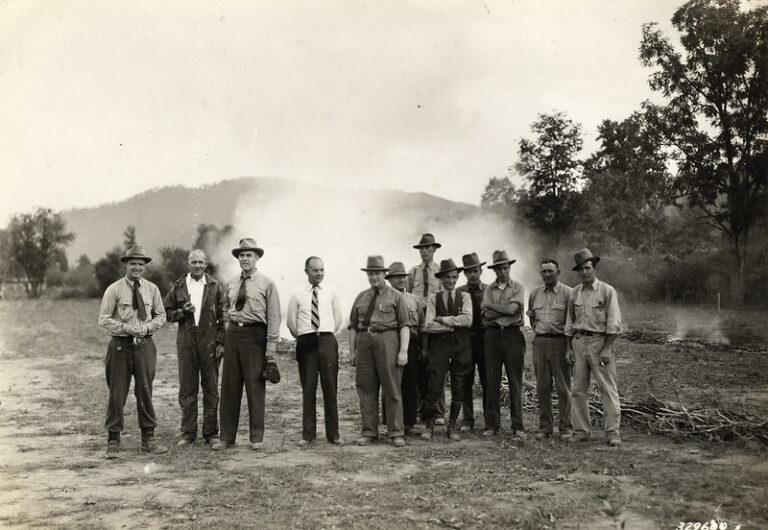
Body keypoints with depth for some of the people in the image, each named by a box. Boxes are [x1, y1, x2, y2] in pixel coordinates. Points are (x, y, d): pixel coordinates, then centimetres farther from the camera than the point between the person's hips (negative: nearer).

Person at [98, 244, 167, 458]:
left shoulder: (152, 289, 6)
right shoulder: (114, 289, -2)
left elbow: (160, 315, 13)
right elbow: (104, 319, -3)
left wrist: (146, 327, -5)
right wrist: (127, 328, -15)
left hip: (145, 345, 3)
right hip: (120, 345, -3)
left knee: (145, 392, 8)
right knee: (117, 394, 0)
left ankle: (148, 440, 18)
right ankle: (113, 442, 10)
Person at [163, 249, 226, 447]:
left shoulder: (215, 286, 5)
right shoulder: (178, 286, 8)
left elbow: (223, 315, 4)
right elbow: (166, 312, 12)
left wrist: (221, 342, -4)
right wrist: (182, 311, -8)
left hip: (210, 342, -1)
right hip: (186, 342, 1)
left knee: (211, 388, 3)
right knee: (187, 388, 4)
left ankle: (211, 433, 11)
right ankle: (188, 432, 13)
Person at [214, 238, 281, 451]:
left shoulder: (267, 284, 0)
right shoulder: (229, 285, 12)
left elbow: (274, 318, -3)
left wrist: (271, 350, -8)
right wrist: (223, 338, 11)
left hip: (254, 334, -4)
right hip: (232, 333, 4)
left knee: (255, 387, 2)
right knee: (229, 387, 5)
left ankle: (257, 438, 13)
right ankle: (227, 438, 14)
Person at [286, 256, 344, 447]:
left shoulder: (331, 292, 7)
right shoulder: (297, 294, 3)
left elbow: (338, 319, 15)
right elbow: (291, 322, 10)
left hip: (327, 340, 1)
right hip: (306, 343, -1)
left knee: (330, 387, 1)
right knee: (308, 388, 2)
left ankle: (333, 434, 8)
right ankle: (308, 434, 12)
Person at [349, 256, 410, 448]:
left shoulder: (395, 296, 6)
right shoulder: (361, 297, 17)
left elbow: (404, 325, -1)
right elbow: (353, 326, 17)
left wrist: (403, 351, -11)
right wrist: (352, 351, 9)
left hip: (387, 340, -4)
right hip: (364, 342, 4)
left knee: (392, 389, -2)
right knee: (366, 389, 5)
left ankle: (396, 433, 5)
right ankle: (369, 432, 13)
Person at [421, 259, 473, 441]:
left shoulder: (464, 297, 8)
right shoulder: (433, 299, 6)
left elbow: (467, 320, -10)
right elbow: (428, 325, -7)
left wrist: (442, 319, -9)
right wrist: (454, 323, -9)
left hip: (461, 344, 1)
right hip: (439, 344, -1)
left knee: (458, 387, 5)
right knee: (435, 387, -5)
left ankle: (452, 426, 17)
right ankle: (428, 425, 11)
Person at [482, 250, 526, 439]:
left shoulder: (518, 287, 4)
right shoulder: (488, 289, 11)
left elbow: (511, 309, -13)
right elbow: (487, 316, -2)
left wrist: (489, 305, -3)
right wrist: (506, 310, -10)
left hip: (513, 335, -2)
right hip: (492, 335, 2)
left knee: (515, 382, 0)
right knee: (492, 381, 4)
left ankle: (518, 426, 5)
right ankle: (492, 424, 11)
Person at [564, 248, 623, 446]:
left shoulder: (607, 291, -2)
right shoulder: (575, 293, 11)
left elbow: (614, 323, -6)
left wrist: (607, 348, -12)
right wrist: (569, 348, 10)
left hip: (600, 341, -4)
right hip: (579, 342, 4)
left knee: (608, 389, -4)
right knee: (578, 389, 5)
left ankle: (613, 432, 1)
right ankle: (581, 431, 12)